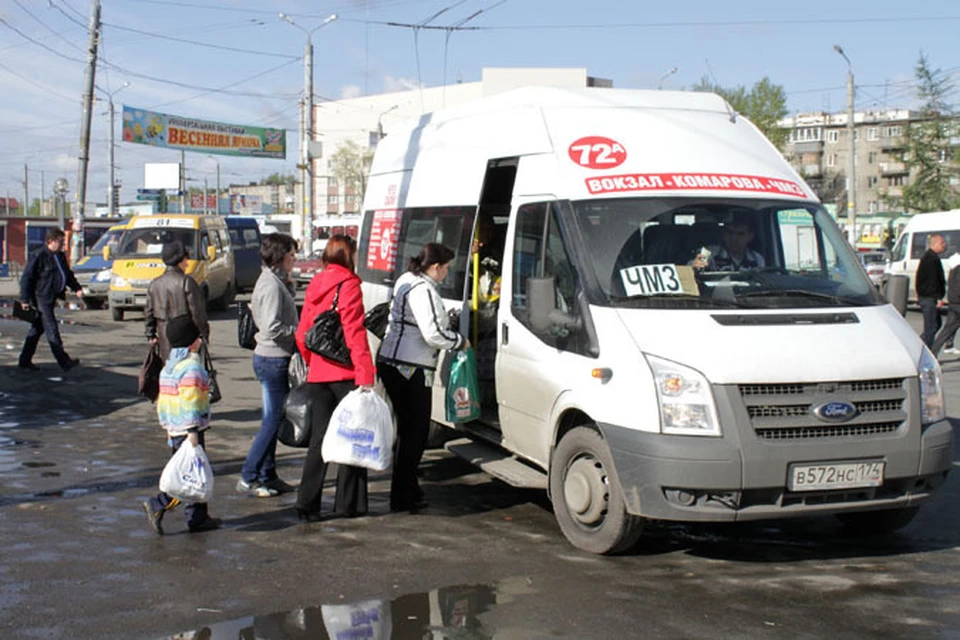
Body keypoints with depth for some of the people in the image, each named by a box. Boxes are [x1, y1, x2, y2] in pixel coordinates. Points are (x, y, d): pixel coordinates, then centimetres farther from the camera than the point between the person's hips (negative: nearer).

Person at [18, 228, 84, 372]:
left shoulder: (60, 256, 14)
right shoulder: (39, 257, -13)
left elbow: (68, 274, 25)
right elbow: (26, 278, -12)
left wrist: (77, 288, 9)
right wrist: (25, 299, -14)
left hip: (51, 298, 9)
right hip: (41, 298, -9)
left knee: (37, 329, 15)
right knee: (52, 329, -7)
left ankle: (25, 360, 23)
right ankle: (64, 362, -7)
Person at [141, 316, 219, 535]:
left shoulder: (168, 366, 14)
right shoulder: (192, 367, -15)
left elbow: (162, 401, 18)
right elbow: (189, 401, -22)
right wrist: (192, 431, -22)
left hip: (174, 430, 10)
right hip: (188, 430, -10)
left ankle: (197, 518, 16)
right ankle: (158, 505, -10)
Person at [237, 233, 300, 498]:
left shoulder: (274, 281, 14)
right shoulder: (272, 284, -17)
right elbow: (273, 328, -24)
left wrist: (289, 286, 8)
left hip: (272, 358, 10)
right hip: (273, 359, -10)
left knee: (274, 419, 14)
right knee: (273, 420, -5)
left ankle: (267, 476, 20)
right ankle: (248, 478, 1)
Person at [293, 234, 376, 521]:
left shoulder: (315, 286, 11)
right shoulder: (348, 285, -9)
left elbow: (302, 335, 14)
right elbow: (355, 334, -16)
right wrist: (365, 374, -18)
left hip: (317, 376, 6)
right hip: (345, 374, -6)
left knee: (319, 437, 10)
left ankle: (307, 503, 7)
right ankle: (348, 503, 9)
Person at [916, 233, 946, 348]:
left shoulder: (927, 256, 19)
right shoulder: (932, 258, -16)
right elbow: (933, 280, -22)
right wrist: (938, 297, -22)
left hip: (925, 296, 11)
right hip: (929, 298, -11)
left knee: (937, 323, 18)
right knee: (931, 327, -8)